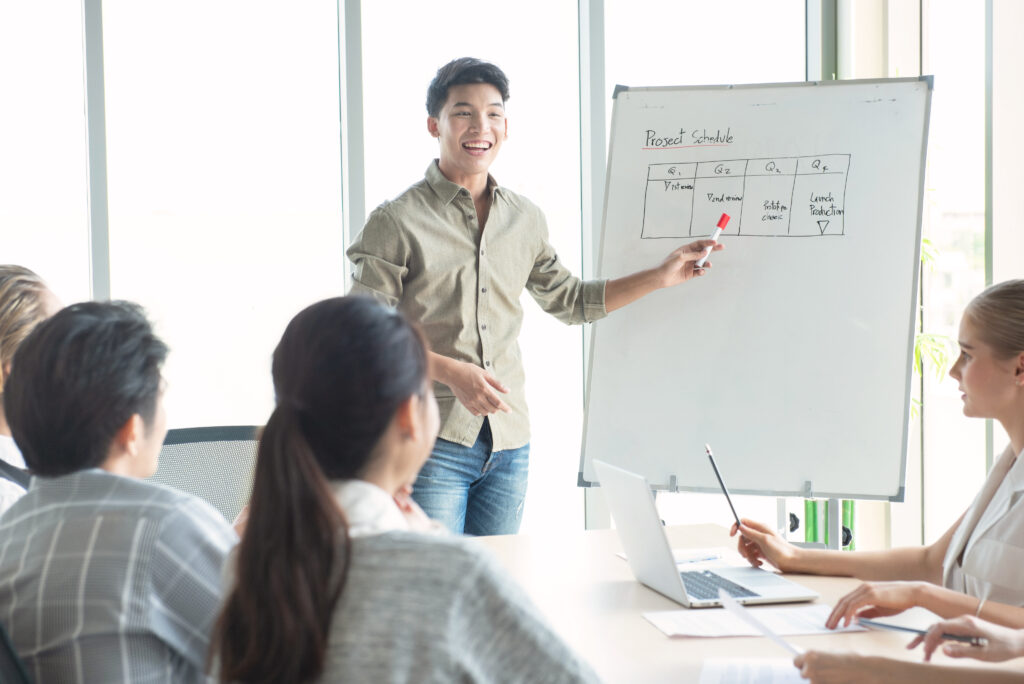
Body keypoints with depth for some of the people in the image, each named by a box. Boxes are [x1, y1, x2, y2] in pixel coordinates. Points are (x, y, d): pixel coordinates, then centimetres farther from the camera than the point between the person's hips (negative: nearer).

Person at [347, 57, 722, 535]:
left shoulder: (525, 220, 12)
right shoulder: (396, 222, -5)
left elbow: (569, 300, 25)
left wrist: (660, 276, 17)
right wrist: (451, 372, -19)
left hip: (509, 442, 5)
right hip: (432, 442, -5)